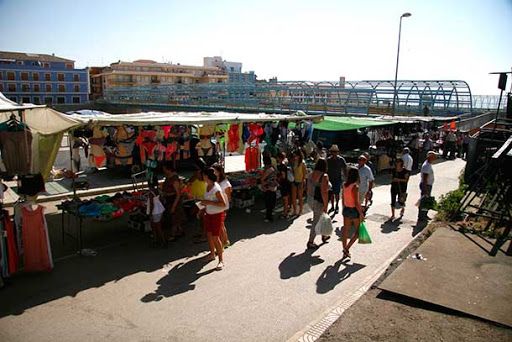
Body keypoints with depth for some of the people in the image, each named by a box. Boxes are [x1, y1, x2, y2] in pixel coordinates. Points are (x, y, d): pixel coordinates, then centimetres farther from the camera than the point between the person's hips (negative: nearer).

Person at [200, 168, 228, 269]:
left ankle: (221, 260, 5)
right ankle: (212, 254, 35)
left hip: (217, 215, -8)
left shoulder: (216, 188, -23)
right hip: (208, 214, 8)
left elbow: (223, 203, -26)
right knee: (209, 235, 16)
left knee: (215, 237, -5)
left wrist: (209, 202, -26)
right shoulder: (208, 186, 4)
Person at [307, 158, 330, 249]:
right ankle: (310, 242, 11)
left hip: (311, 201, 8)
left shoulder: (311, 174, 3)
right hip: (319, 202, -8)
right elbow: (324, 192, -22)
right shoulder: (324, 176, -18)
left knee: (321, 219, 25)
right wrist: (325, 205, -16)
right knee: (316, 222, 4)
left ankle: (324, 236, 41)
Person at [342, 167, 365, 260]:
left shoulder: (344, 185, 0)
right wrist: (361, 214, -13)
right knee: (358, 231, 12)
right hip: (354, 210, -6)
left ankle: (345, 251, 22)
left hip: (346, 209, 7)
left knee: (345, 231, 13)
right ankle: (347, 248, 2)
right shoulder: (355, 187, -21)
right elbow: (356, 203, -21)